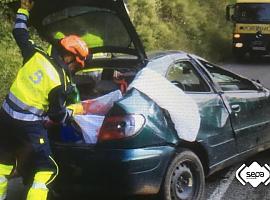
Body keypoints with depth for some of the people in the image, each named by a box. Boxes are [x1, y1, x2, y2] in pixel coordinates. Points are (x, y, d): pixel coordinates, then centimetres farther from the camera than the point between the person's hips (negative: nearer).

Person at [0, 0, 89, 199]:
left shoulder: (36, 55, -4)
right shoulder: (59, 81, -18)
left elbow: (20, 34, 10)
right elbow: (57, 114, -9)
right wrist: (73, 112, 11)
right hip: (29, 127, -7)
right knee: (46, 169, 2)